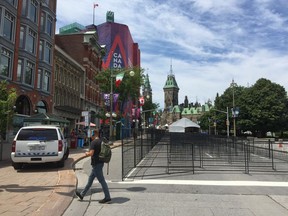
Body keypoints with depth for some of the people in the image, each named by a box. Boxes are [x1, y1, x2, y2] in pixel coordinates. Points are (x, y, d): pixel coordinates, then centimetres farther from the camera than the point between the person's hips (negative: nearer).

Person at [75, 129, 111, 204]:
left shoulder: (94, 142, -16)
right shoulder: (101, 141, 10)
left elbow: (91, 153, -24)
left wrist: (87, 153, -2)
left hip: (96, 164, -9)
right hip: (100, 163, 9)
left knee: (102, 181, -4)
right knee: (90, 179, 18)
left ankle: (107, 198, 3)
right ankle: (82, 195, 31)